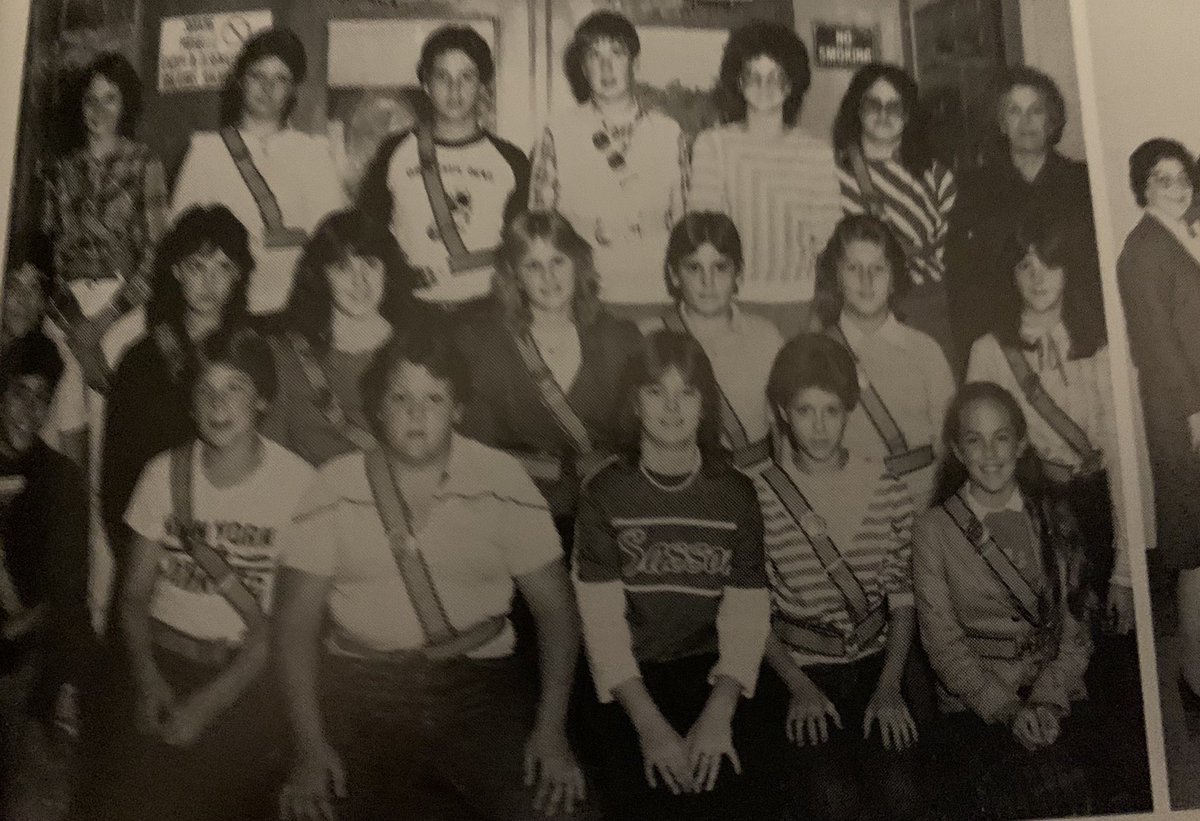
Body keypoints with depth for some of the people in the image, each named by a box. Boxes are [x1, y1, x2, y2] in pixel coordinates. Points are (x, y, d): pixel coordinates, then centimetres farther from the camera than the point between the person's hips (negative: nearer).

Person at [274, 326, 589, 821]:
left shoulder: (503, 481, -1)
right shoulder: (334, 488, 1)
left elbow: (554, 606, 2)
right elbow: (297, 620, 1)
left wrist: (551, 729, -10)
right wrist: (310, 745, -10)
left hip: (481, 680, 0)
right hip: (362, 685, 1)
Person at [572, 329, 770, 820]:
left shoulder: (736, 494, 2)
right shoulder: (603, 495, -2)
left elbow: (746, 617, -6)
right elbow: (602, 622, -9)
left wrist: (718, 715, -21)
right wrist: (650, 724, -21)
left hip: (708, 671, 1)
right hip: (629, 680, -1)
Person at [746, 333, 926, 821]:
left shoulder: (889, 493, 3)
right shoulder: (754, 494, -6)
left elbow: (902, 599, 4)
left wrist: (890, 686, -8)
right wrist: (799, 687, -12)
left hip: (874, 665, 3)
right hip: (793, 669, -2)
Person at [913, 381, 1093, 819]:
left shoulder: (1055, 520, 10)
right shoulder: (934, 529, 0)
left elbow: (1075, 627, 7)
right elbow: (943, 642, -2)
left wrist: (1047, 701, -9)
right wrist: (1008, 709, -13)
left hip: (1056, 695, 3)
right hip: (976, 704, -2)